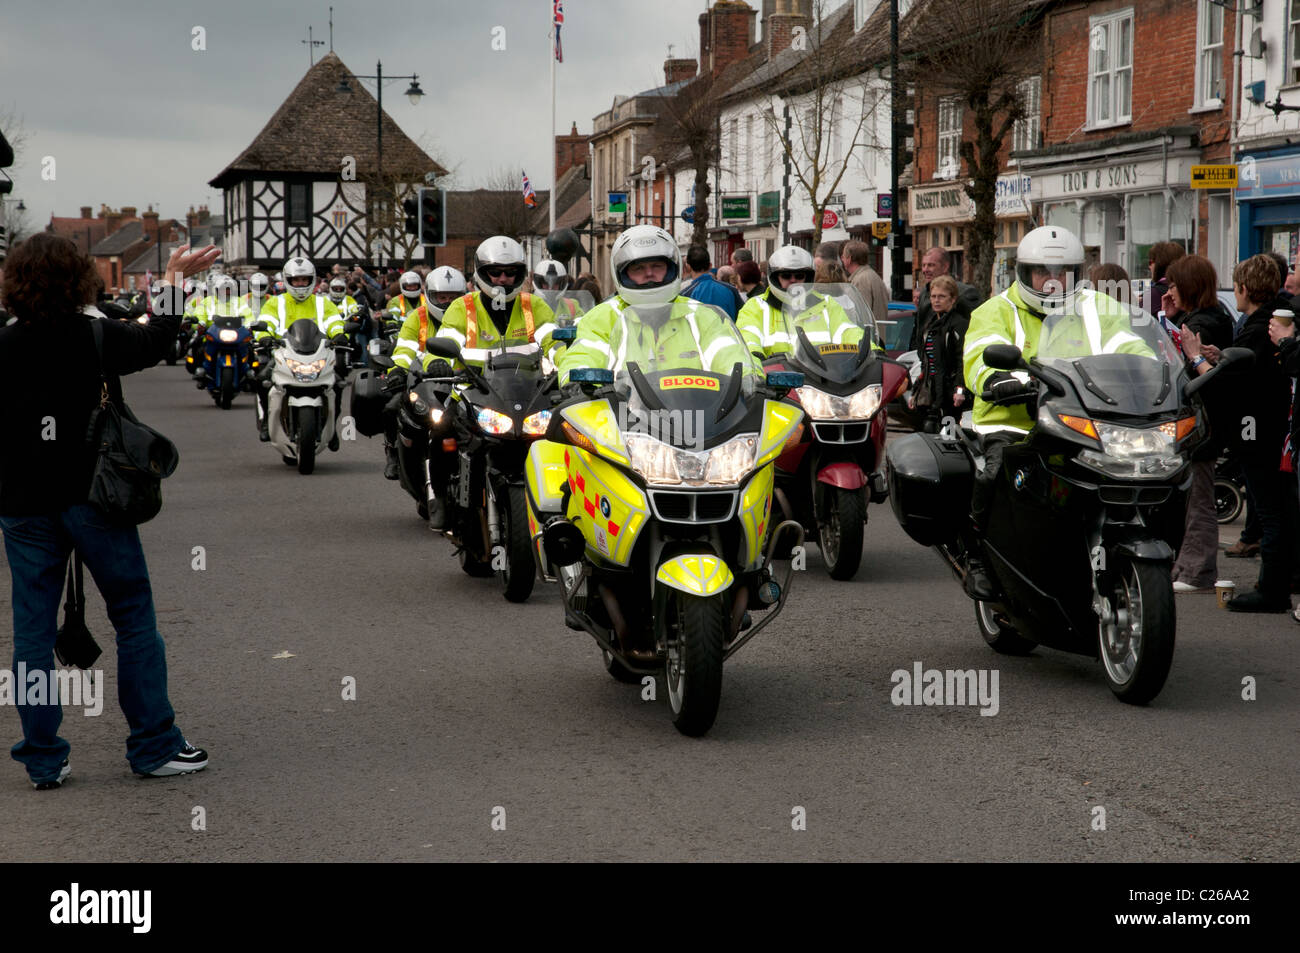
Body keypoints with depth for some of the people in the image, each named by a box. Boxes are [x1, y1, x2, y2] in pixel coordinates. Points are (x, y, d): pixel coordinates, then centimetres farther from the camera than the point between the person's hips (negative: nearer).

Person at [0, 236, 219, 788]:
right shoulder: (97, 339, -7)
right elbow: (157, 340, 11)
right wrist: (174, 279, 23)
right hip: (93, 495, -1)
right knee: (134, 618, 9)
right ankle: (153, 746, 11)